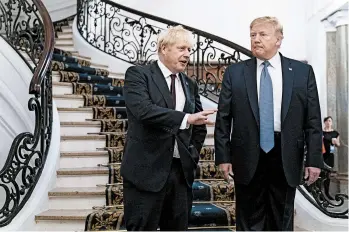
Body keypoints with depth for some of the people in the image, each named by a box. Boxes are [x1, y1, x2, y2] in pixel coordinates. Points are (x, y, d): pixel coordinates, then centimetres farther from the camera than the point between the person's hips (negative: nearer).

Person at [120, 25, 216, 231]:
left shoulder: (190, 85, 14)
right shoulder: (138, 74, -4)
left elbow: (199, 125, 23)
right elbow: (143, 110, -22)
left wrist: (193, 154, 12)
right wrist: (185, 118, -27)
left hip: (182, 170, 6)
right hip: (147, 170, -5)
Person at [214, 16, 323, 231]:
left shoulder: (303, 72, 3)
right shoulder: (235, 72, 3)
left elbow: (313, 120, 1)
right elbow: (223, 118, 2)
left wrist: (314, 159, -3)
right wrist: (223, 156, -3)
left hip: (286, 157, 0)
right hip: (248, 157, 0)